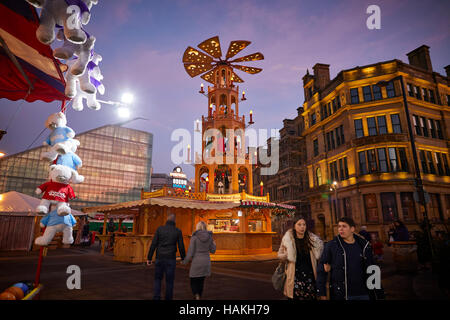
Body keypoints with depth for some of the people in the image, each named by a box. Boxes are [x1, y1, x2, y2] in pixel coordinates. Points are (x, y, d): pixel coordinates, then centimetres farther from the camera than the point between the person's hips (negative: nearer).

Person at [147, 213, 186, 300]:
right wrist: (183, 259, 12)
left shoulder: (159, 229, -2)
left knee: (158, 279, 16)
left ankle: (156, 297, 3)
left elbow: (153, 244, -5)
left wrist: (149, 258, 2)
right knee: (169, 281, 11)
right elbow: (181, 247, -2)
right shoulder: (178, 231, -3)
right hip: (171, 259, -1)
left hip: (159, 259, 1)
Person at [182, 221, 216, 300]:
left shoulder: (194, 237, -11)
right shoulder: (209, 236, 0)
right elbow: (212, 251, 7)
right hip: (206, 262, 4)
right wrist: (214, 245, 29)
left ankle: (197, 297, -13)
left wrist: (185, 261, 4)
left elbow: (190, 252, -13)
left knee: (193, 283, 10)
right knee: (201, 282, 21)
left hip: (197, 262, -4)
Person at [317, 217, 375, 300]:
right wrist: (322, 293, -7)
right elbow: (322, 270, -5)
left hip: (362, 294, 2)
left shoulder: (364, 245, 1)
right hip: (339, 295, -2)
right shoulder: (331, 245, -7)